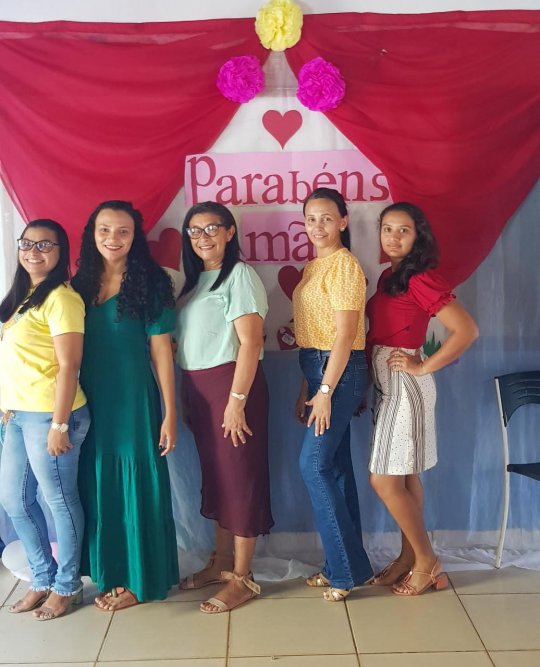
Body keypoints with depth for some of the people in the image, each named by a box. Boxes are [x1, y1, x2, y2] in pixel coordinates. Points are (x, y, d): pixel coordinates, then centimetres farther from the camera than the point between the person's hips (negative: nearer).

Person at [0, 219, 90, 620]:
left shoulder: (61, 298, -14)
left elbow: (68, 365, -18)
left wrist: (59, 423, -19)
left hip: (47, 416, -9)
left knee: (60, 501, 5)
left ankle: (67, 585, 23)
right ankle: (43, 578, 32)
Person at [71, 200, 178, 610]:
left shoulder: (149, 282, -5)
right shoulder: (82, 283, 7)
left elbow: (161, 351, -6)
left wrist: (170, 413, -9)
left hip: (134, 401, -5)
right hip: (91, 403, 5)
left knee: (138, 488, 4)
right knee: (98, 488, 12)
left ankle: (140, 580, 20)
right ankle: (110, 574, 29)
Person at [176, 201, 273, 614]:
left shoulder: (240, 275, -9)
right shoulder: (194, 279, 14)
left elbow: (250, 341, -16)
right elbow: (190, 342, 13)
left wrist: (236, 399, -20)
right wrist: (185, 397, 9)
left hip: (231, 384, -8)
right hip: (197, 388, 8)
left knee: (239, 477, 0)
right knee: (214, 475, 15)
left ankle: (242, 579, 11)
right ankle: (222, 563, 29)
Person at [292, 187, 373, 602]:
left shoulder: (344, 264, -12)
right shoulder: (314, 266, 15)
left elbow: (346, 333, -17)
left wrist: (325, 391, -19)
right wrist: (306, 390, 15)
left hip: (340, 371, -9)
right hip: (318, 368, 9)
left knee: (315, 466, -7)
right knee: (335, 467, 12)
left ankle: (346, 568, 7)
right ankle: (345, 564, 23)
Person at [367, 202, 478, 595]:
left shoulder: (421, 279, -16)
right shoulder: (388, 277, 10)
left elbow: (467, 330, -22)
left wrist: (424, 367, -17)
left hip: (406, 385, -8)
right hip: (387, 383, 8)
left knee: (384, 480, -3)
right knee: (404, 476, 14)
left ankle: (427, 561, 13)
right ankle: (409, 557, 25)